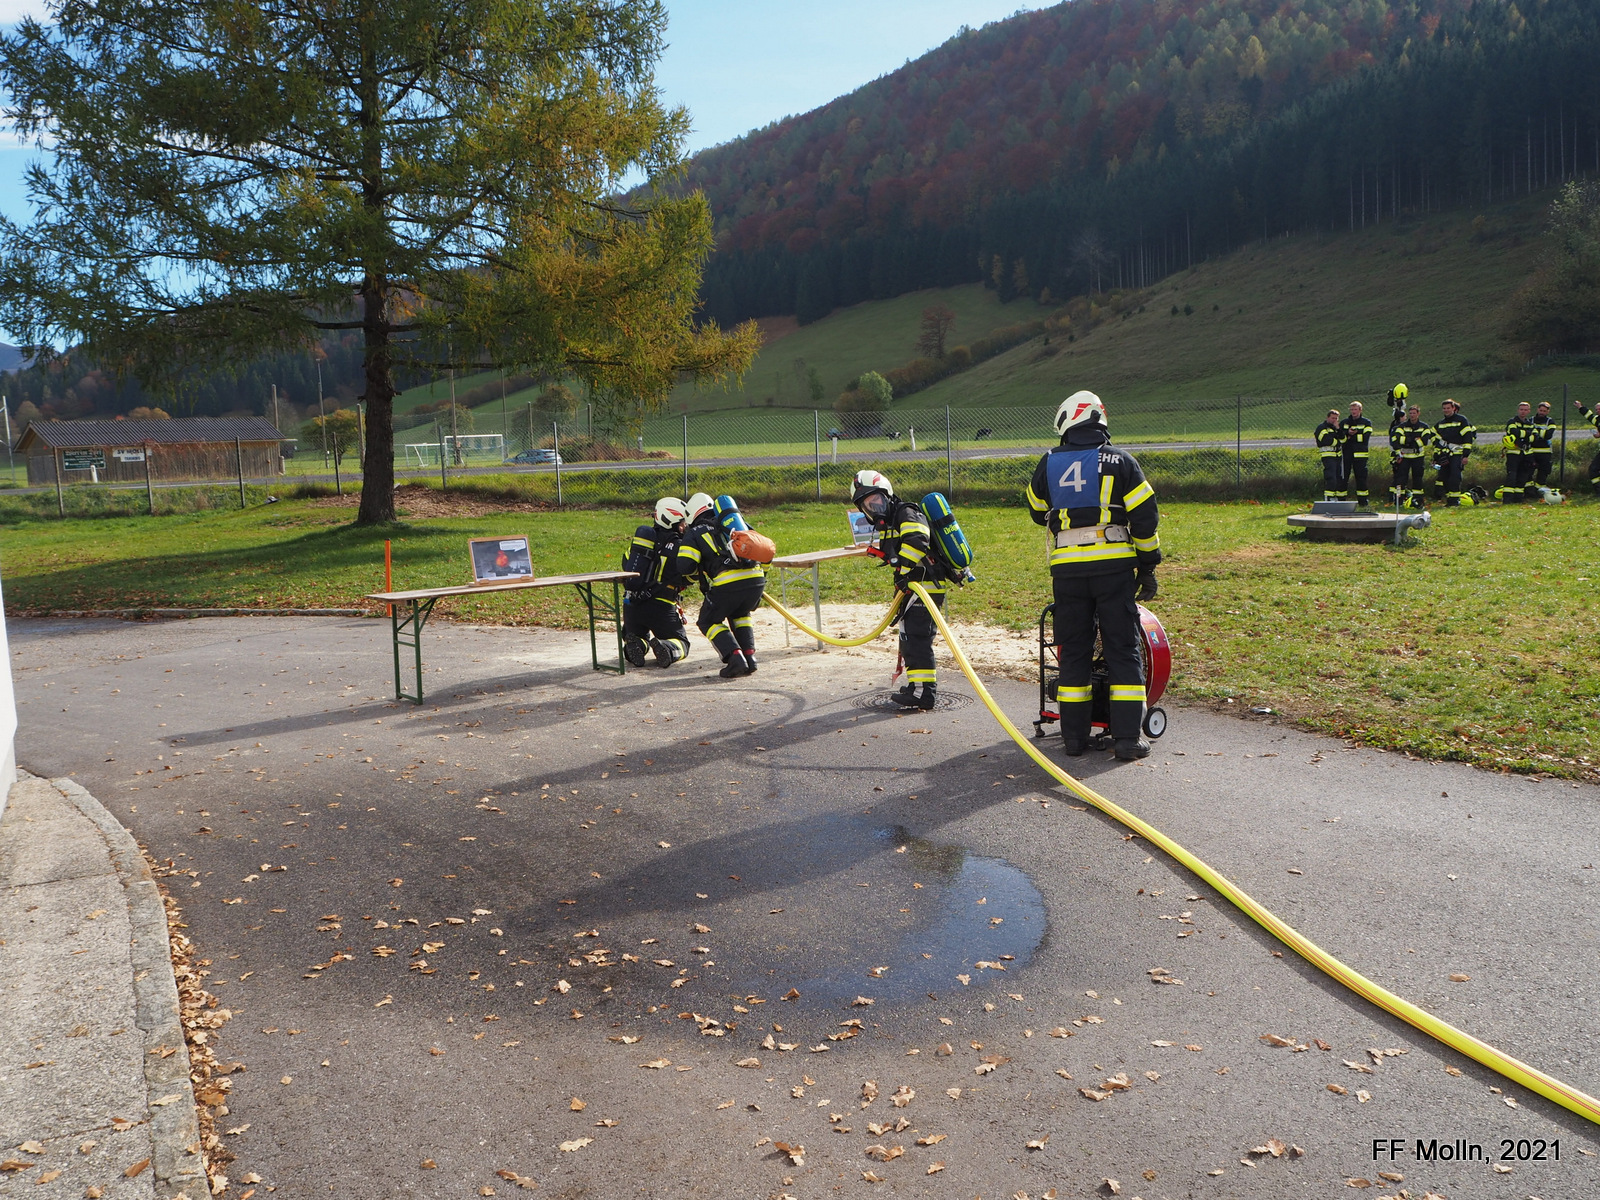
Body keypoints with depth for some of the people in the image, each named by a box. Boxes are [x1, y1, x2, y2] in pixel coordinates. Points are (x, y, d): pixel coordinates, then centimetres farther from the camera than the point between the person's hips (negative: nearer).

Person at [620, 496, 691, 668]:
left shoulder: (643, 535, 7)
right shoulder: (677, 546, -9)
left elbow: (626, 563, 14)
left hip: (631, 604, 4)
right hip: (659, 607, -4)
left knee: (635, 636, 29)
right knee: (681, 643, 13)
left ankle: (634, 645, -8)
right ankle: (667, 649, -22)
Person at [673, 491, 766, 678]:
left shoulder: (694, 533, 13)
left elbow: (684, 566, 1)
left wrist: (699, 570, 23)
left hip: (727, 583, -5)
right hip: (757, 579, 5)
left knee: (708, 621, 16)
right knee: (740, 614, 32)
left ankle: (735, 658, -3)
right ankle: (749, 657, 17)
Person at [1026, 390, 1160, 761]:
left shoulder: (1049, 464, 6)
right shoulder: (1120, 461, 1)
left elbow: (1037, 513, 21)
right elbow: (1145, 518, -2)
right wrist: (1148, 567, 7)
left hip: (1066, 569, 2)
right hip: (1114, 566, -2)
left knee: (1073, 651, 10)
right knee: (1123, 650, 4)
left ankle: (1074, 735, 13)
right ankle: (1127, 737, 2)